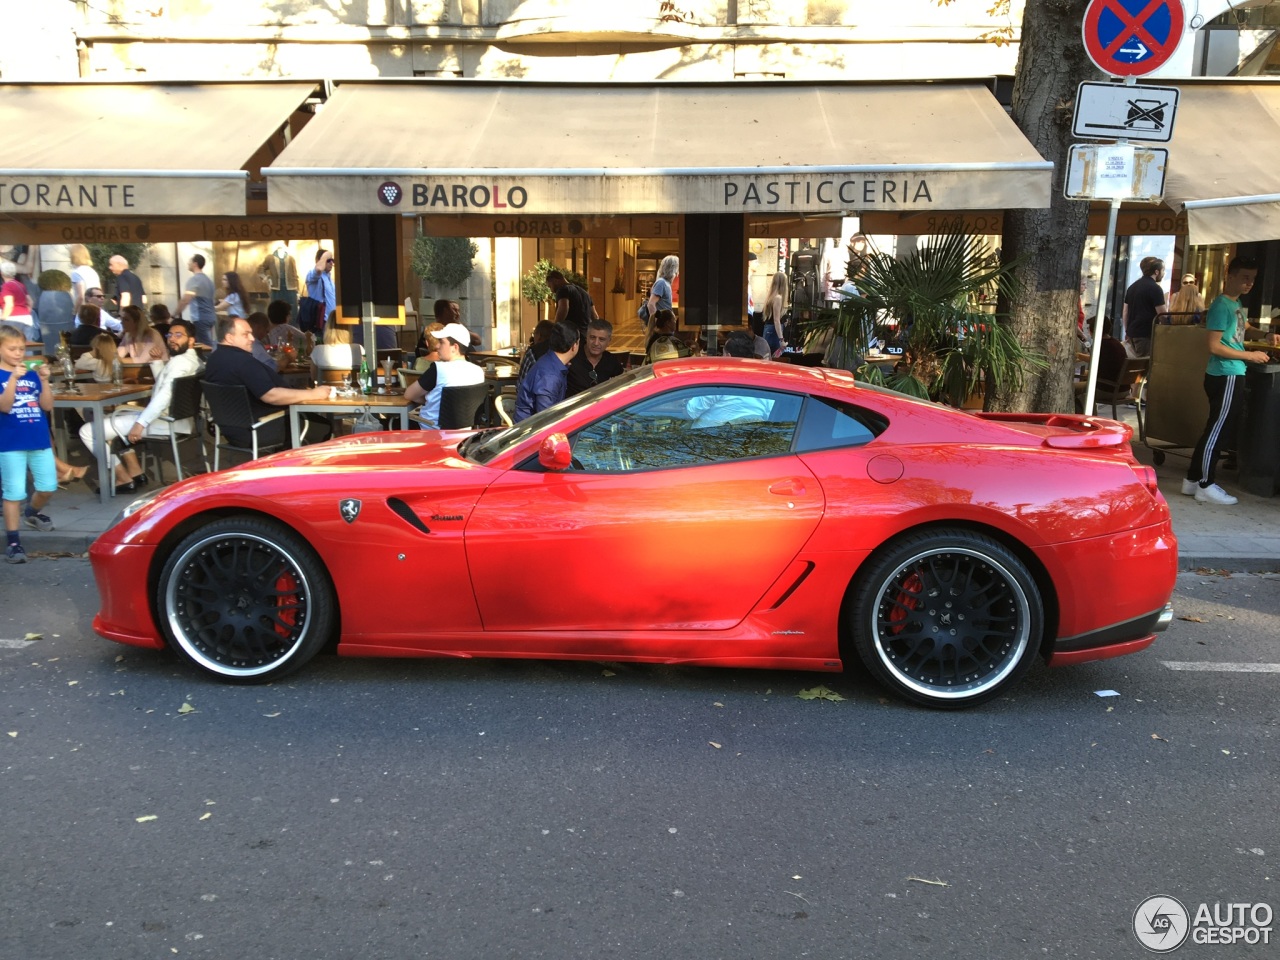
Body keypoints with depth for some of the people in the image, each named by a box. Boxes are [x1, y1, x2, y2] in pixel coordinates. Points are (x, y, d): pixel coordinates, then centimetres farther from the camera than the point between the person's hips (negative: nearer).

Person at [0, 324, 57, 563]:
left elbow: (47, 406, 1)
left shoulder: (32, 375, 5)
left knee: (48, 487, 10)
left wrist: (44, 380, -11)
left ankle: (31, 513, 41)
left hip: (40, 440, 4)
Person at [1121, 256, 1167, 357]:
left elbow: (1125, 313, 17)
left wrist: (1127, 332, 23)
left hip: (1132, 333, 8)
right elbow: (1163, 314, -12)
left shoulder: (1132, 286, 14)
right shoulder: (1155, 288, -10)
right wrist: (1167, 308, 8)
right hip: (1146, 334, -8)